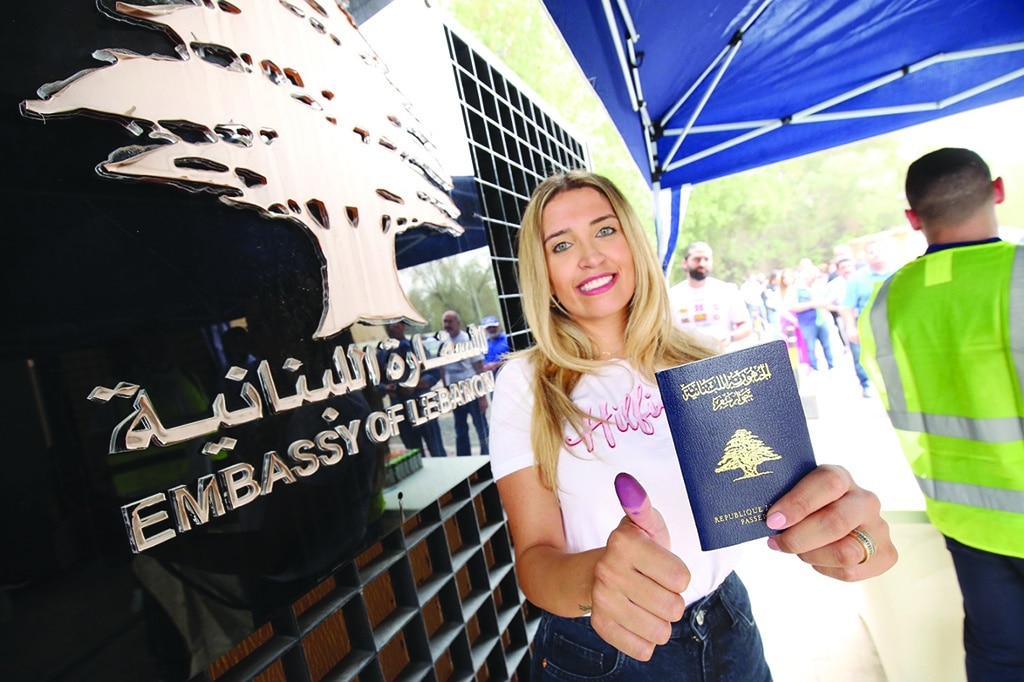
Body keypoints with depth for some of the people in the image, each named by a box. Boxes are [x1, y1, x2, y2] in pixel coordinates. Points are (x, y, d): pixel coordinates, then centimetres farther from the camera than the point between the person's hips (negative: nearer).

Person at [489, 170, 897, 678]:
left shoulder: (702, 362, -6)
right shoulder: (526, 384, -15)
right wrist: (592, 578, -39)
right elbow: (533, 554, -17)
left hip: (726, 632, 3)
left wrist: (826, 507, -32)